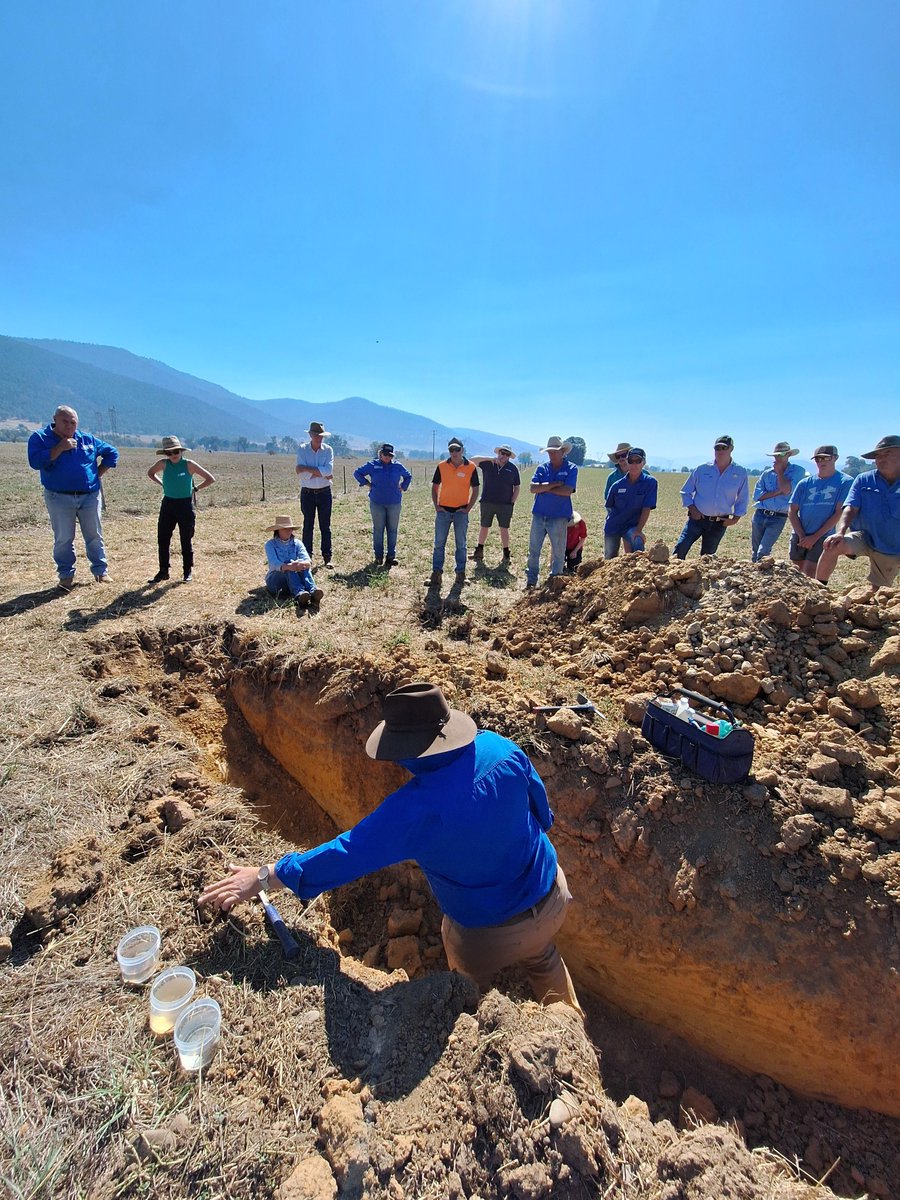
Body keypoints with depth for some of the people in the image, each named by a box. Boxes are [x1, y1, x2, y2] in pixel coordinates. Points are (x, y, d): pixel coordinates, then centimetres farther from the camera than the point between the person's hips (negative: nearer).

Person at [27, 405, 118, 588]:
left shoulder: (88, 439, 7)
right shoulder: (39, 438, -1)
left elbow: (112, 452, 17)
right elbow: (35, 462, -15)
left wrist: (99, 473, 6)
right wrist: (60, 448, -19)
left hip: (90, 496, 2)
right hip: (59, 498, -2)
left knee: (94, 536, 8)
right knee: (63, 539, 3)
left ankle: (101, 570, 19)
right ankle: (66, 575, 14)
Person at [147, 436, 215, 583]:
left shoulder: (189, 464, -9)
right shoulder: (163, 463, 0)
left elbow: (211, 479, -6)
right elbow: (151, 473, 22)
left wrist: (195, 488, -5)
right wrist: (162, 484, 10)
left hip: (185, 505, -4)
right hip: (168, 504, 4)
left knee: (186, 540, 3)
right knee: (162, 539, 5)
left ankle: (188, 571, 15)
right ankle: (163, 571, 16)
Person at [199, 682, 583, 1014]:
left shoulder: (414, 810, -35)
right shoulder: (500, 748, -22)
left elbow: (349, 853, -26)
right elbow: (541, 809, -5)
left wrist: (264, 876, -15)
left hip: (490, 935, -5)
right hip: (553, 897, 5)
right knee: (543, 961, 37)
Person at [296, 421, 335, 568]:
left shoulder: (328, 450, 0)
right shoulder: (302, 449, -2)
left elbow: (328, 470, -16)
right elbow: (303, 474, -14)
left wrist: (307, 469, -17)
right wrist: (322, 474, -15)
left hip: (324, 492, 0)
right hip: (307, 493, 0)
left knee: (325, 526, 5)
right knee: (308, 526, 6)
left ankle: (327, 558, 10)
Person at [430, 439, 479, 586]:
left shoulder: (471, 467, -3)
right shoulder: (441, 466, 1)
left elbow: (475, 490, 2)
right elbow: (434, 487, 7)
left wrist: (468, 508, -6)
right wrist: (436, 506, -3)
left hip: (461, 511, -1)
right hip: (443, 510, 1)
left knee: (461, 544, 8)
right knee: (439, 544, 2)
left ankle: (460, 573, 19)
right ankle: (436, 574, 8)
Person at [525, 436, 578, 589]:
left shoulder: (571, 468, -2)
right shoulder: (542, 468, 7)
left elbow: (567, 491, -16)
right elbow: (533, 488, -7)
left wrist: (544, 488, -9)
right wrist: (554, 484, -15)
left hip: (559, 517, -3)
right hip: (539, 515, 3)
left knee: (558, 553, 5)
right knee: (533, 549, 8)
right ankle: (531, 580, 19)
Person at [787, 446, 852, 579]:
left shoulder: (845, 482, -2)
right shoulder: (805, 483, 6)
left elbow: (839, 513, -7)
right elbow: (792, 511, 5)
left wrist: (815, 537, -11)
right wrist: (802, 536, -6)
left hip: (823, 537, -4)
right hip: (799, 536, 4)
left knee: (809, 577, -11)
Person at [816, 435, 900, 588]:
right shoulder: (864, 480, -3)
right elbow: (850, 508, -13)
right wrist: (840, 533, -31)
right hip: (866, 539, -1)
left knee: (877, 592, 9)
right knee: (833, 546, -31)